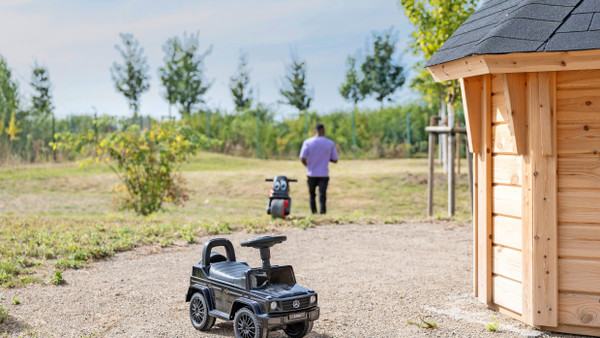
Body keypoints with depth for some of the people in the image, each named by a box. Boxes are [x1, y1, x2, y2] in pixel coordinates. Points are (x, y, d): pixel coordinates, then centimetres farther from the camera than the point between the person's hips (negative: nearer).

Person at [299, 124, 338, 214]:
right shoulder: (330, 143, -2)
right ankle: (323, 212, -11)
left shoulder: (307, 142, -5)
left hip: (311, 174, 1)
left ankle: (314, 212, 18)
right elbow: (335, 160, 2)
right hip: (324, 174, -1)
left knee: (312, 194, 16)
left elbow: (302, 158, -8)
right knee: (322, 195, -2)